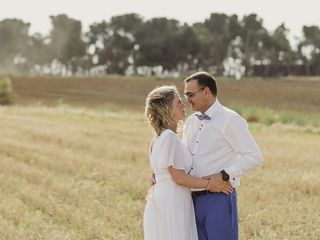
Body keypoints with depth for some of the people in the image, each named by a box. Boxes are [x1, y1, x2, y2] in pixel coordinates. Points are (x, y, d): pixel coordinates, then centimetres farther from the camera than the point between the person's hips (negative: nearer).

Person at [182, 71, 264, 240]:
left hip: (219, 198, -7)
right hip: (194, 199, 7)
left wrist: (224, 176, -19)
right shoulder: (191, 122, 14)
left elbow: (254, 156, -12)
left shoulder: (230, 120, -8)